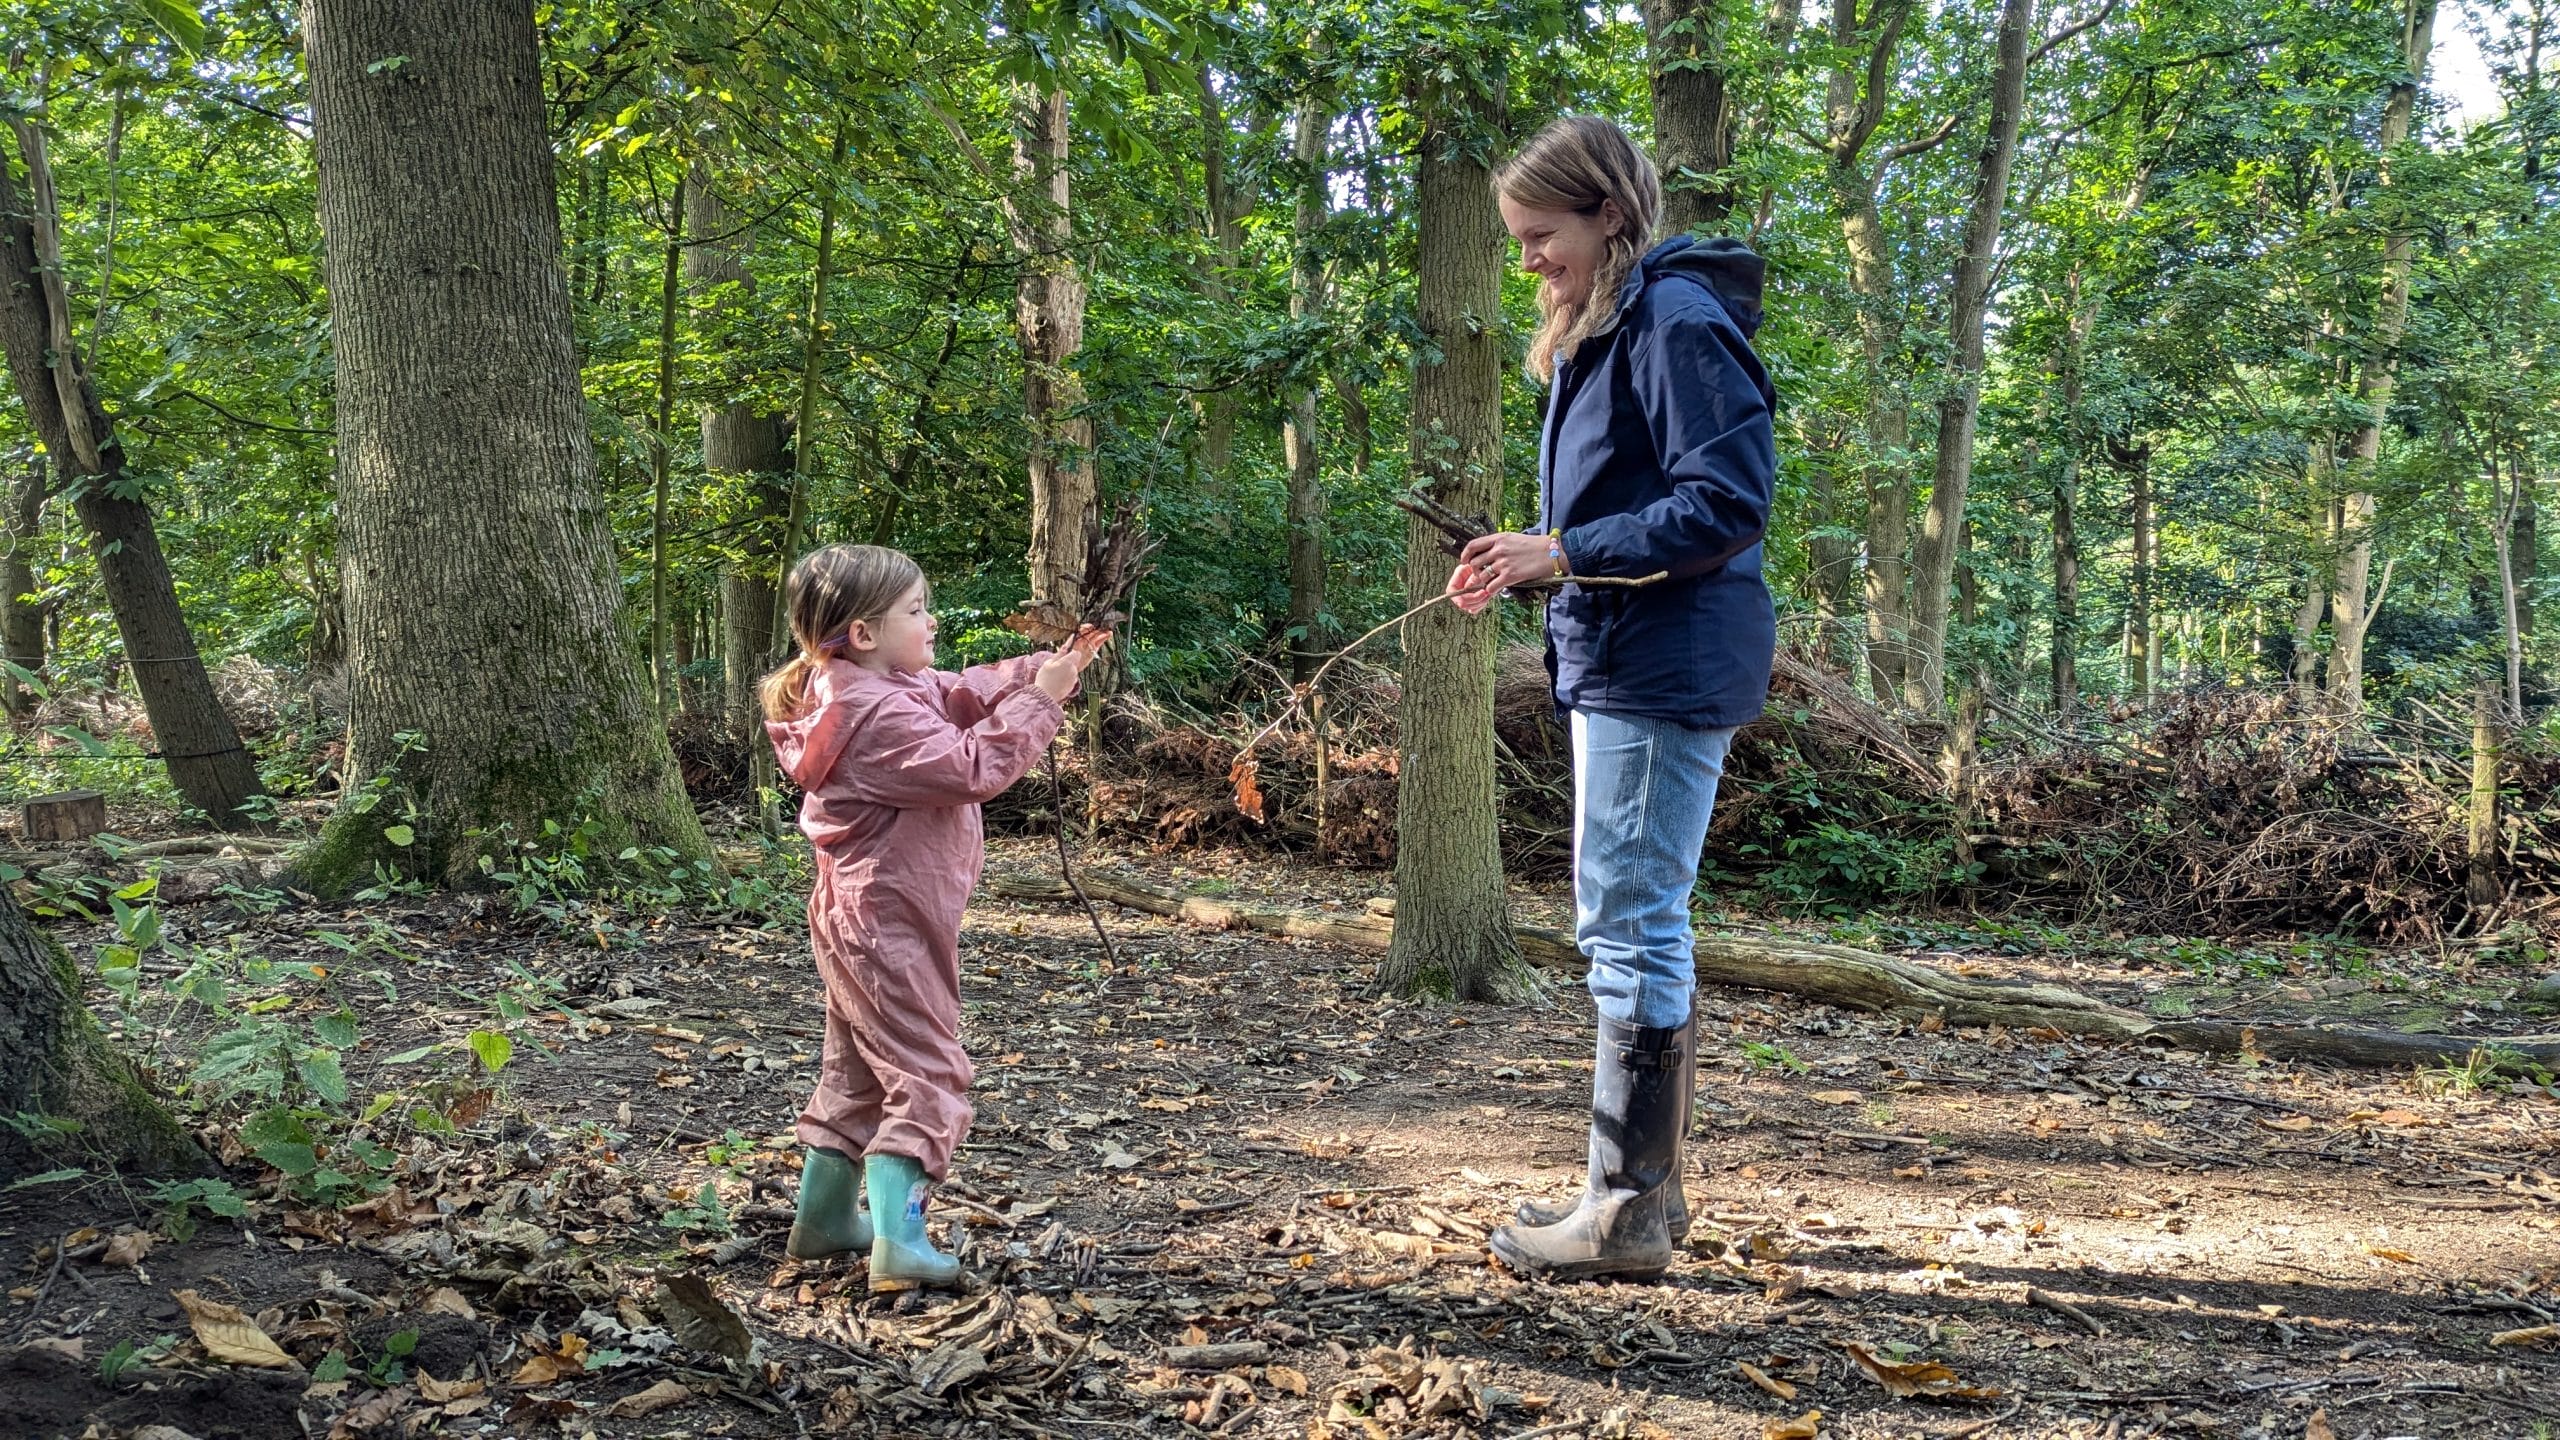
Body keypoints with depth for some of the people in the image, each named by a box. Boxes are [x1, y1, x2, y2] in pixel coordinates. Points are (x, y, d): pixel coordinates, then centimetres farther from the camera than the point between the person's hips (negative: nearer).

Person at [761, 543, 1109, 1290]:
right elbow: (975, 768, -24)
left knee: (859, 1072, 21)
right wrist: (1041, 698, -18)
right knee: (925, 1076, -7)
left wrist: (1052, 666, -1)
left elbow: (969, 693, 11)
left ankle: (824, 1217, 32)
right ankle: (897, 1241, -11)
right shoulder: (880, 715, -23)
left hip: (859, 918, 11)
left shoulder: (890, 689, 8)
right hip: (890, 925, -11)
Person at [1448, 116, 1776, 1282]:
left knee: (1631, 924, -7)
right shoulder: (1597, 333, 18)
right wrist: (1533, 560, 6)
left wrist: (1565, 553, -19)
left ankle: (1627, 1215, 1)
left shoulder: (1677, 322, -13)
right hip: (1617, 663, 11)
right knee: (1633, 923, 14)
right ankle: (1645, 1187, 24)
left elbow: (1728, 503, -19)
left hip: (1665, 668, -11)